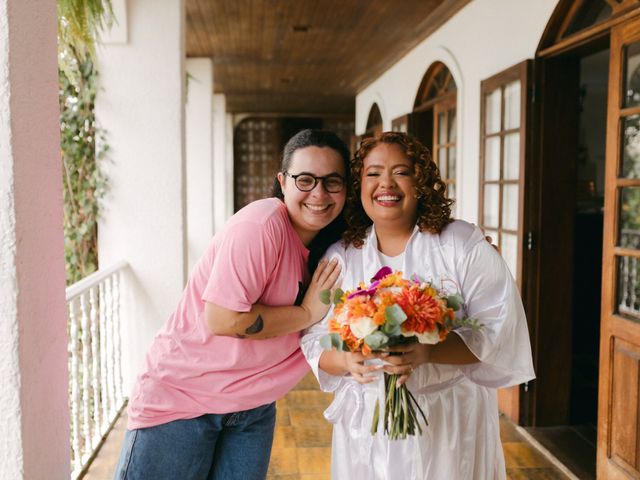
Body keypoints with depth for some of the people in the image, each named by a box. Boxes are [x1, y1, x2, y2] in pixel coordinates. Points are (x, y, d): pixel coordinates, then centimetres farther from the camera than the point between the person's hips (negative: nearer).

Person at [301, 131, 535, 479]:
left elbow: (499, 329, -13)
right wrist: (346, 361, -21)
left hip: (450, 423, -2)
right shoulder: (339, 257, 2)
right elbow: (314, 339, 2)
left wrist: (427, 352, -28)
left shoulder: (463, 244, -7)